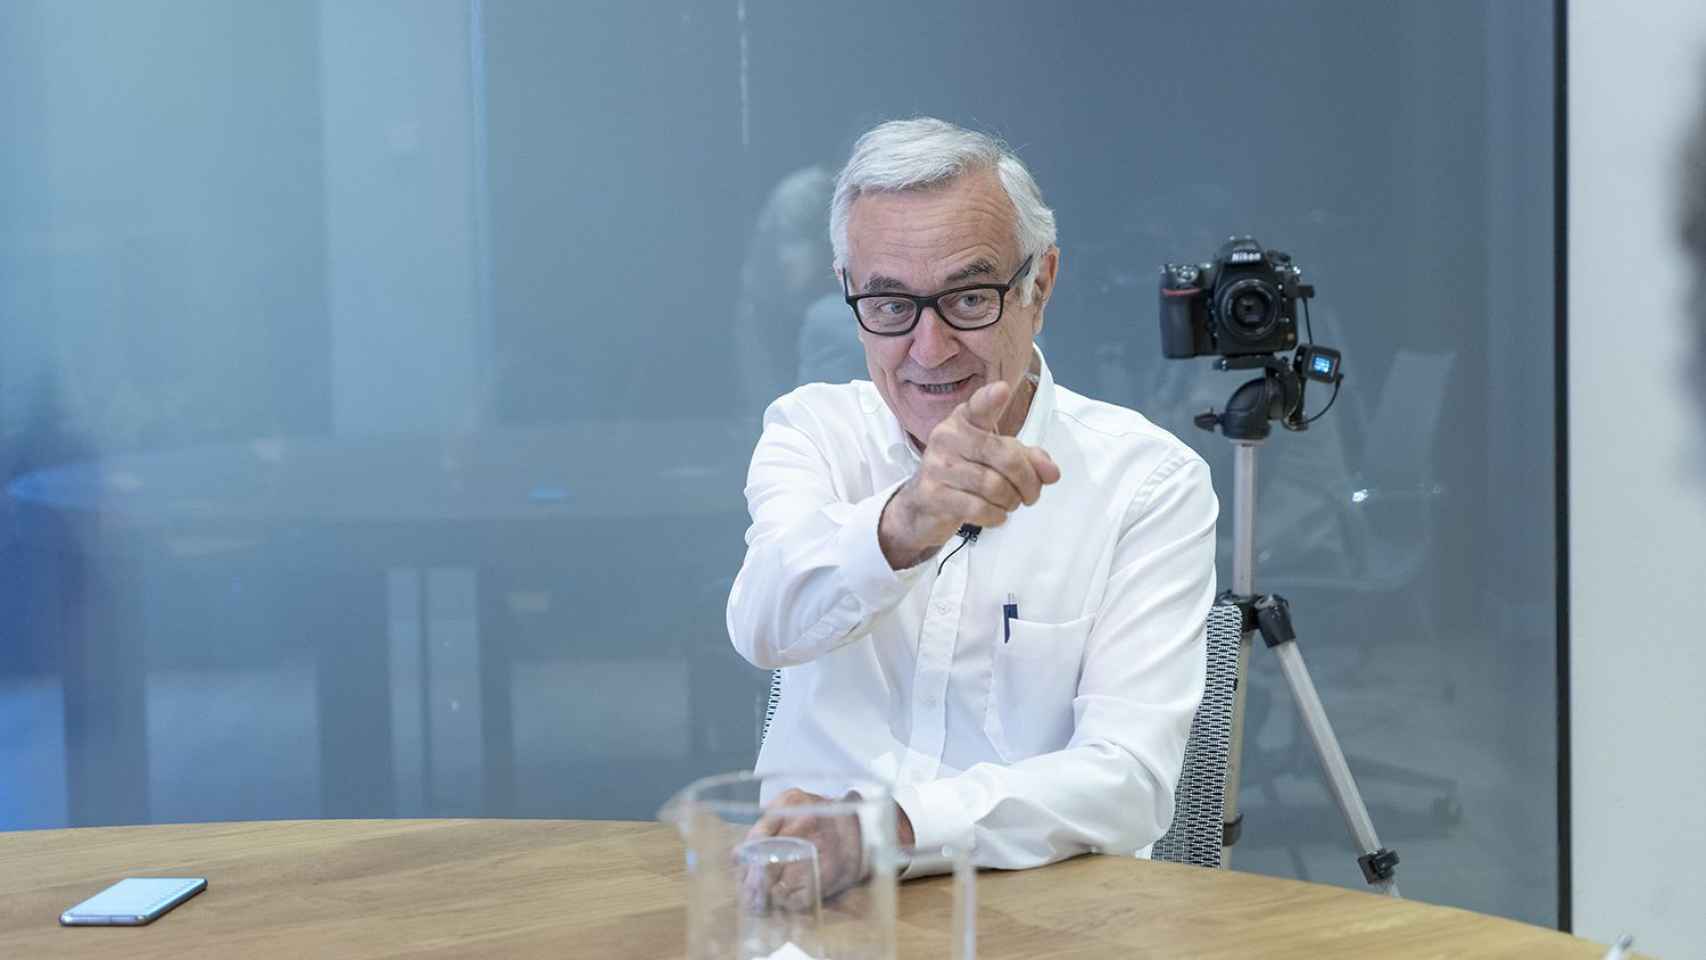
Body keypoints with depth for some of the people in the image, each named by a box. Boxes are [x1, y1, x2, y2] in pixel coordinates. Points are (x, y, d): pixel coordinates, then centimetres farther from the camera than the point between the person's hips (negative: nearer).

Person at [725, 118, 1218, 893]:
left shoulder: (1150, 480, -3)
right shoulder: (814, 428, 4)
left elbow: (1127, 779, -14)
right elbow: (764, 625, -17)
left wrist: (891, 826, -29)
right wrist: (901, 526, -38)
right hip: (814, 887, 0)